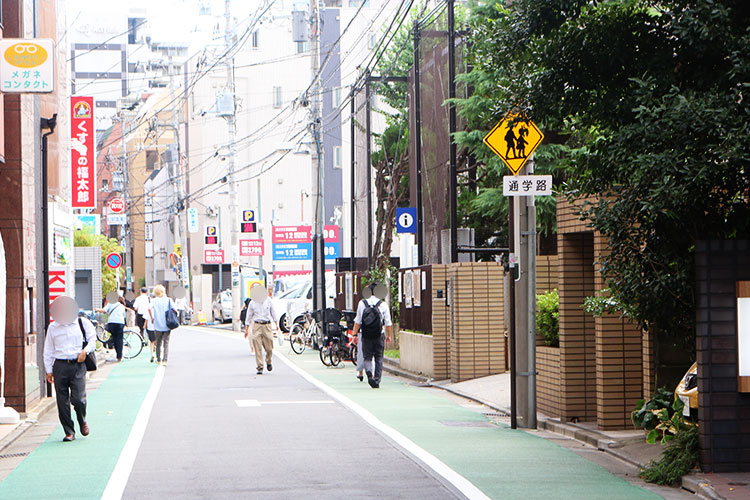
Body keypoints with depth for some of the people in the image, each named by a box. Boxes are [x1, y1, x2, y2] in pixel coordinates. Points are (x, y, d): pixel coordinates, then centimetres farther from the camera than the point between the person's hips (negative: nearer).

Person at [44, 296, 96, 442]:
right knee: (62, 401, 0)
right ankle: (69, 432, 10)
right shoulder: (52, 327, 11)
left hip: (78, 364, -2)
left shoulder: (82, 323, 7)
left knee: (78, 398, -12)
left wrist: (85, 351, -6)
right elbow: (48, 351, 13)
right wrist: (49, 370, 9)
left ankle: (82, 421, 19)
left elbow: (92, 338, 12)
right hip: (60, 365, 2)